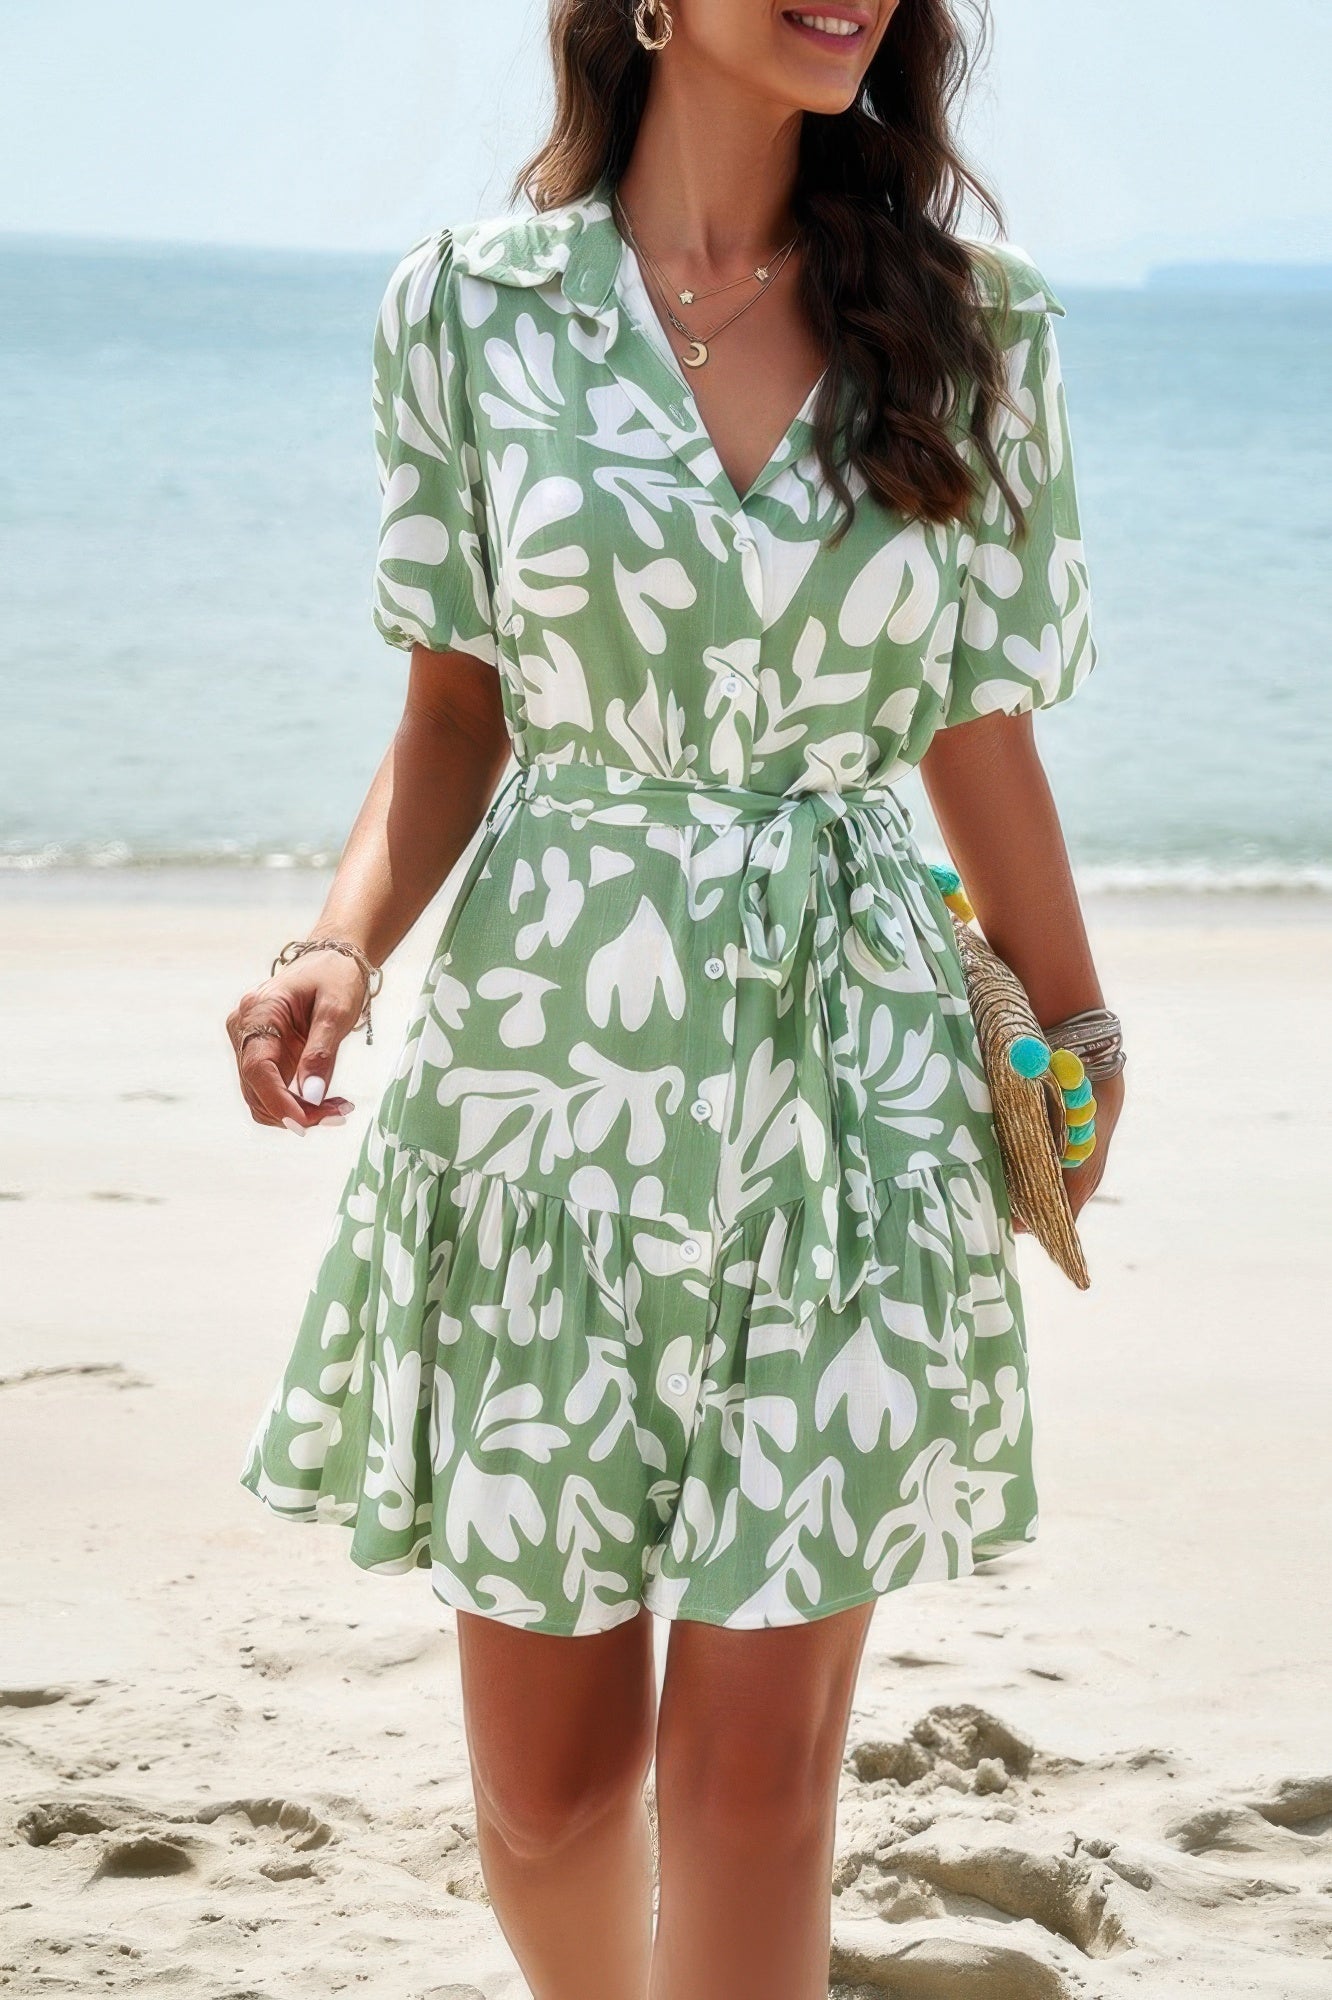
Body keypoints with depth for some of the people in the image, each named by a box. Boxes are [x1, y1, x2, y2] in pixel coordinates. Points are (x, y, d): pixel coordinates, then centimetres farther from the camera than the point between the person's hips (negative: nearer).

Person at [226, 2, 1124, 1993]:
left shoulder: (965, 326, 3)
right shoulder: (472, 305, 1)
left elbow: (983, 735, 9)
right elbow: (456, 717, 6)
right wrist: (342, 943, -11)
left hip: (852, 1081, 0)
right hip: (549, 1058, 0)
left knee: (760, 1749, 0)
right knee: (544, 1762, 7)